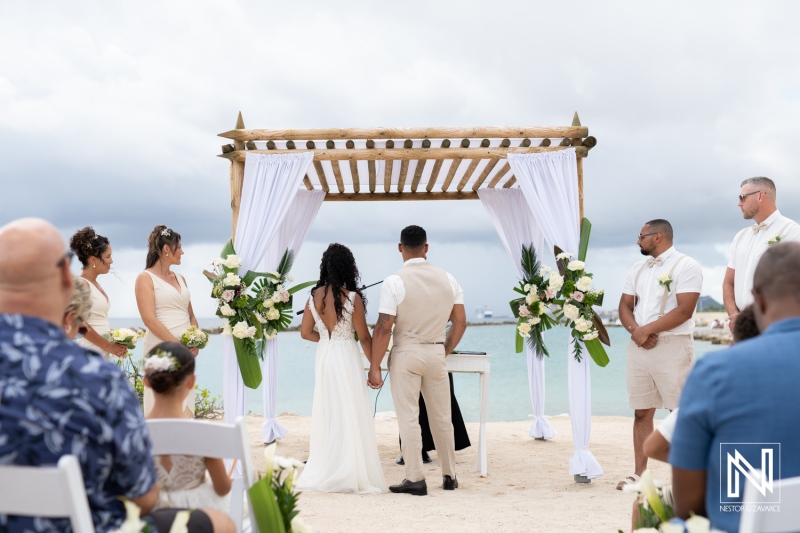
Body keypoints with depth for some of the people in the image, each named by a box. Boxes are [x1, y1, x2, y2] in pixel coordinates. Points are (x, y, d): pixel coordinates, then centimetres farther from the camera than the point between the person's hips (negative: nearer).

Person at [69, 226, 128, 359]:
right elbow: (80, 324, -18)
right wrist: (108, 346, -13)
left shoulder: (95, 284, 14)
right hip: (89, 351, -8)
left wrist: (116, 342, 6)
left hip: (101, 352, 8)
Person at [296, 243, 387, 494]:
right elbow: (364, 337, -8)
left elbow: (306, 332, 6)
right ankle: (352, 475, 7)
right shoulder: (352, 297, -13)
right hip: (347, 358, -5)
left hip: (323, 357, 5)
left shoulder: (314, 296, 1)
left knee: (326, 414, 14)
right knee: (351, 415, 2)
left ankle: (324, 473, 22)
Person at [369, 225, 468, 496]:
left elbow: (384, 328, -14)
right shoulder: (448, 279, 3)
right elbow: (460, 323, 5)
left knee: (409, 418, 3)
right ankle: (449, 476, 24)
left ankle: (415, 479, 7)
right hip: (436, 352, 4)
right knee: (442, 417, 14)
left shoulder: (394, 282, -11)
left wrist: (375, 367, -8)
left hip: (406, 353, -4)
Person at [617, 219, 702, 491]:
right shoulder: (637, 269, 18)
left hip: (672, 346, -6)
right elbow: (625, 306, 13)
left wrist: (647, 329, -13)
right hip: (638, 346, 6)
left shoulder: (686, 266, -4)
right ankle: (639, 473, 13)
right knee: (641, 413, 7)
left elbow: (684, 310, -14)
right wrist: (635, 330, -6)